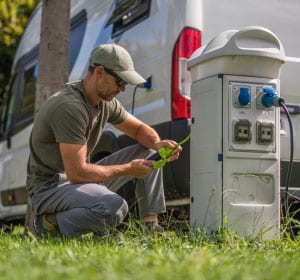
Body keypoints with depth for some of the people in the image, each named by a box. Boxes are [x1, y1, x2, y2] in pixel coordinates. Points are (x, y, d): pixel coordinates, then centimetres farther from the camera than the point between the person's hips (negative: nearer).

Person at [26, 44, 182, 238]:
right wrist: (127, 169, -20)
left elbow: (139, 129, 18)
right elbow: (77, 173, -28)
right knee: (115, 207, -37)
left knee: (148, 152, 5)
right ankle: (51, 223, -12)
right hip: (49, 188, -9)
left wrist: (158, 143, -7)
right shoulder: (69, 107, -26)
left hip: (80, 176, 10)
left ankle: (151, 227, 3)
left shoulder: (106, 102, 3)